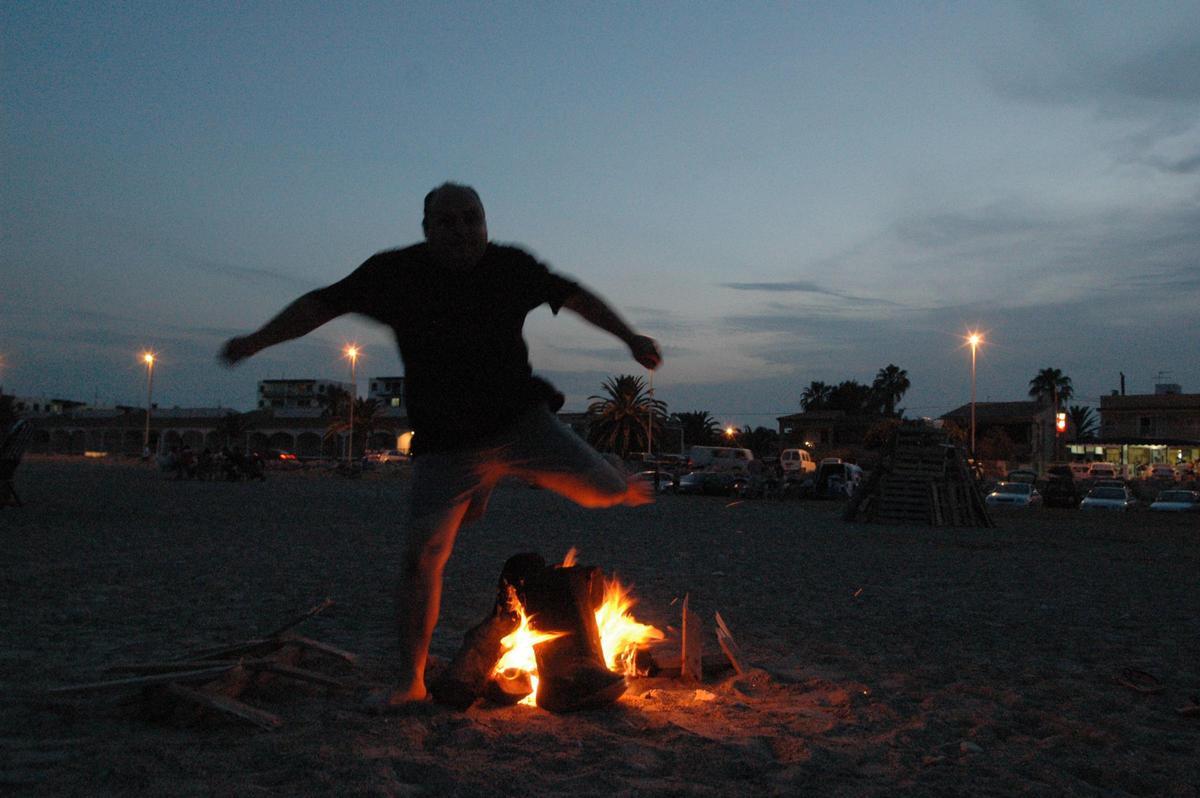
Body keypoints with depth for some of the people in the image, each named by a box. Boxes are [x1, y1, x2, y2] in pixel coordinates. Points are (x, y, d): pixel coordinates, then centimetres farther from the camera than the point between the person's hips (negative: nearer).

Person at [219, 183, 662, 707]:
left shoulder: (512, 266, -1)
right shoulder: (395, 272, -3)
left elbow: (572, 295, 10)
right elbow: (321, 305, 2)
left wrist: (630, 338, 9)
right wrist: (257, 340, -5)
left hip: (522, 422, 1)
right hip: (445, 446, 0)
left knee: (603, 490, -11)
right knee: (420, 558, -6)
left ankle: (619, 485, 32)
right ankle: (411, 681, 11)